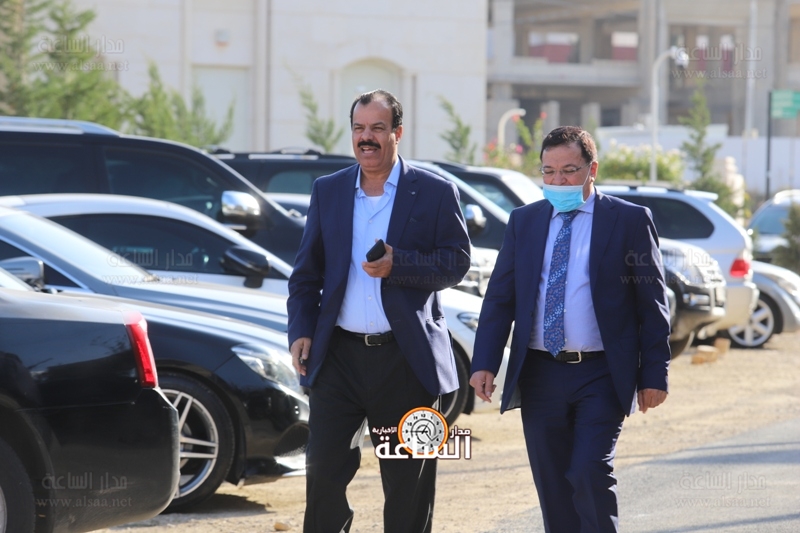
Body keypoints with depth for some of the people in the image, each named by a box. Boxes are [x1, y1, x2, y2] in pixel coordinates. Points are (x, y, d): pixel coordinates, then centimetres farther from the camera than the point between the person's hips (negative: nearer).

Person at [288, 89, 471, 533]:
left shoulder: (435, 193, 1)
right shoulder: (327, 191, 10)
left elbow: (457, 262, -3)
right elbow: (306, 271, 12)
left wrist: (398, 265, -18)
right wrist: (300, 330, 0)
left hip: (406, 358, -2)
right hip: (339, 355, 2)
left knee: (408, 481, 5)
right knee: (324, 468, -3)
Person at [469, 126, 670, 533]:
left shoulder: (630, 220, -1)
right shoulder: (524, 221, 10)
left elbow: (652, 303, -1)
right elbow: (499, 297, 9)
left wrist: (654, 374, -6)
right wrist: (484, 363, -2)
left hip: (601, 377, -4)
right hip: (540, 375, 4)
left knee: (590, 473, -16)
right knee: (553, 487, 6)